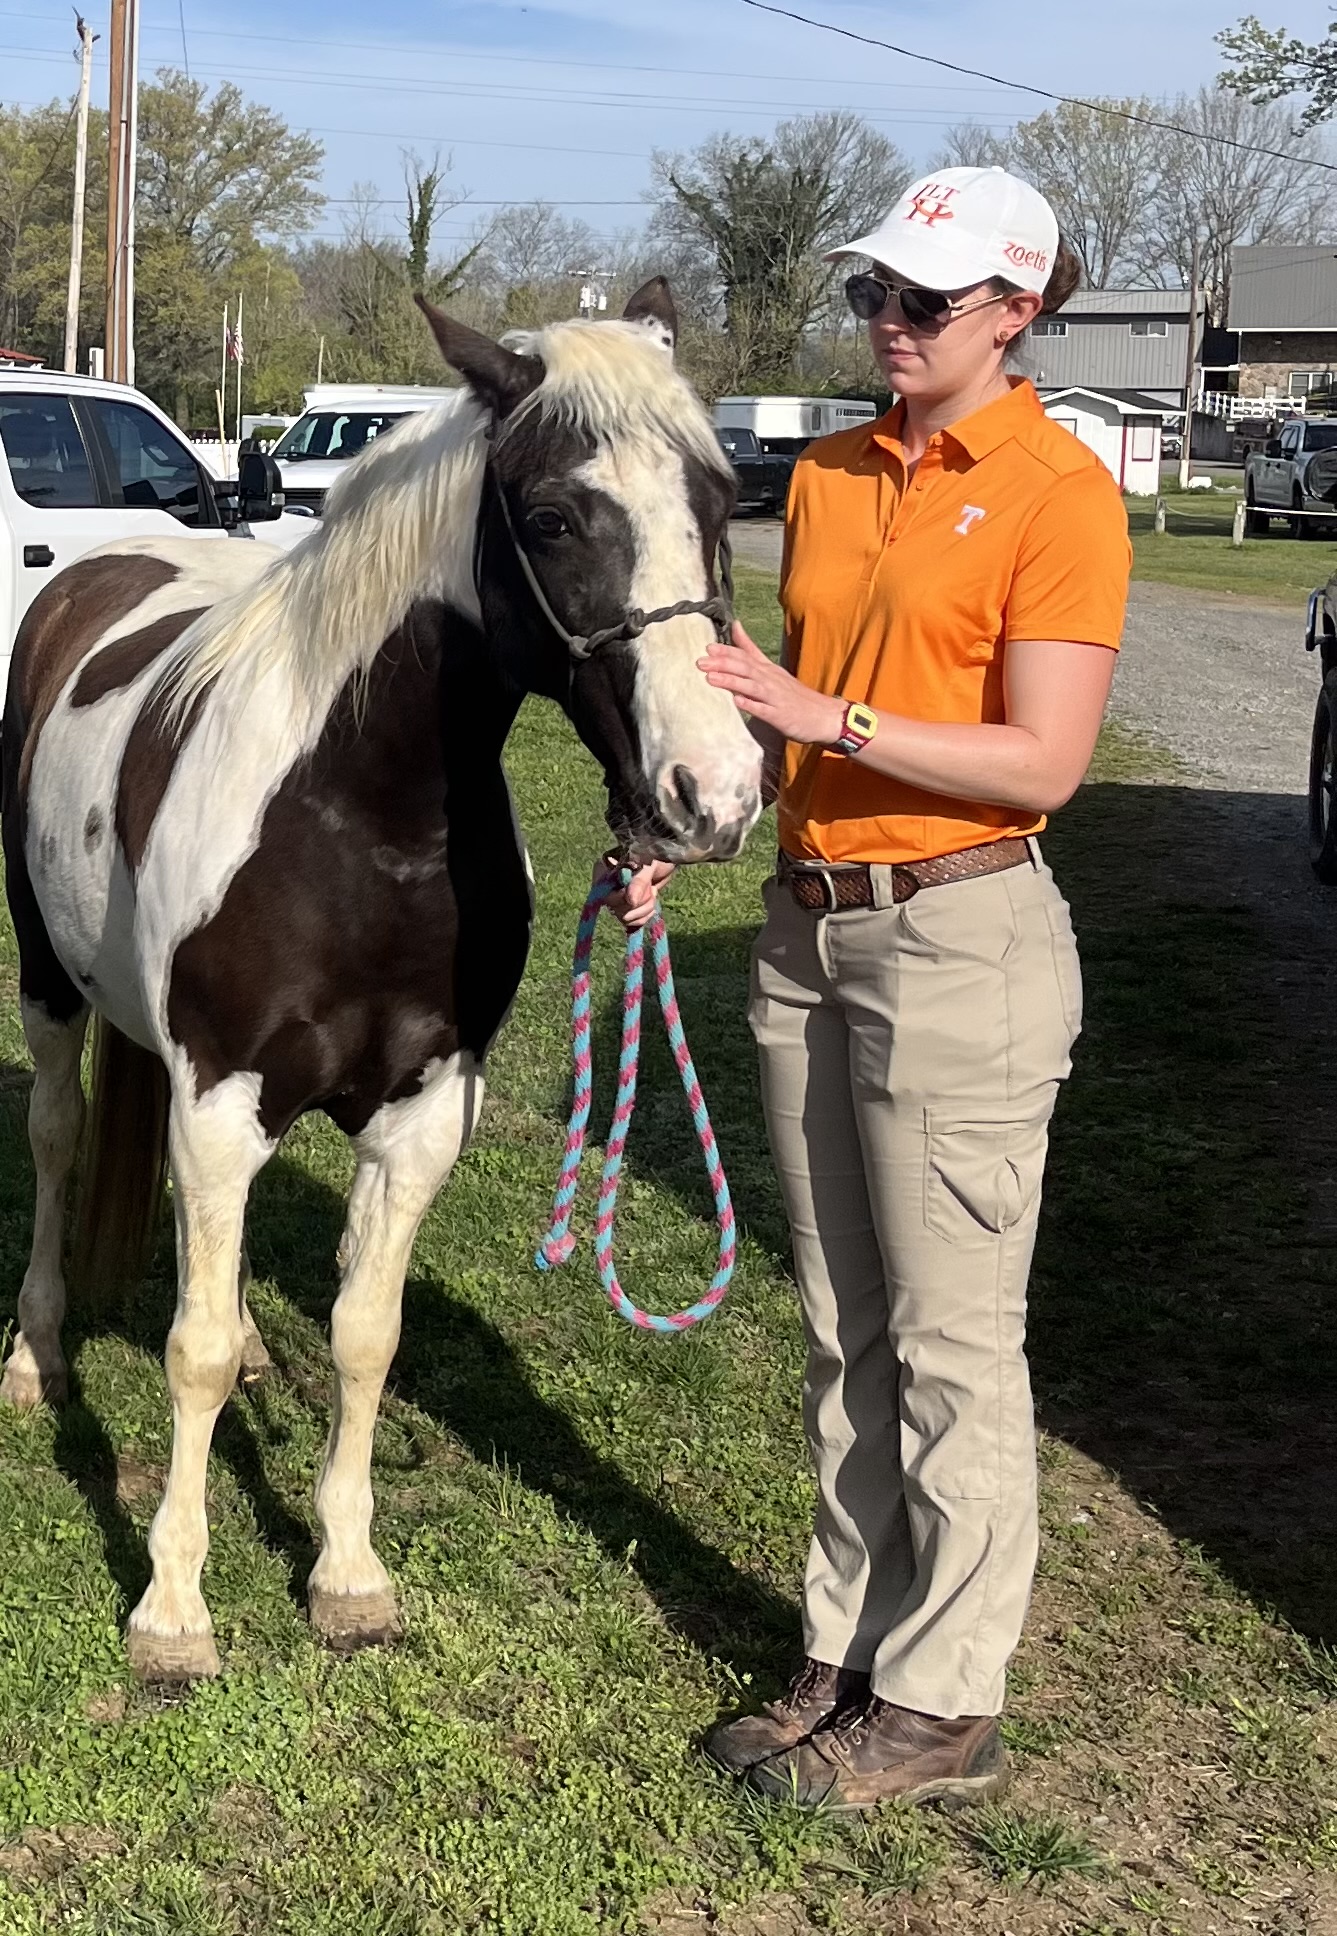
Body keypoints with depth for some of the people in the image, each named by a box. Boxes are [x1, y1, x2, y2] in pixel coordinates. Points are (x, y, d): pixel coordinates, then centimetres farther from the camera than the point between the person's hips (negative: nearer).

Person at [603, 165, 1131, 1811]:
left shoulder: (1055, 489, -10)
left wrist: (828, 717, -21)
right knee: (843, 1331, 15)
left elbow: (1044, 762, -16)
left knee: (949, 1345, 2)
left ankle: (941, 1707, 14)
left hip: (960, 937, -7)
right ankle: (848, 1656, 28)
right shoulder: (829, 477, 11)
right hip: (808, 931, 7)